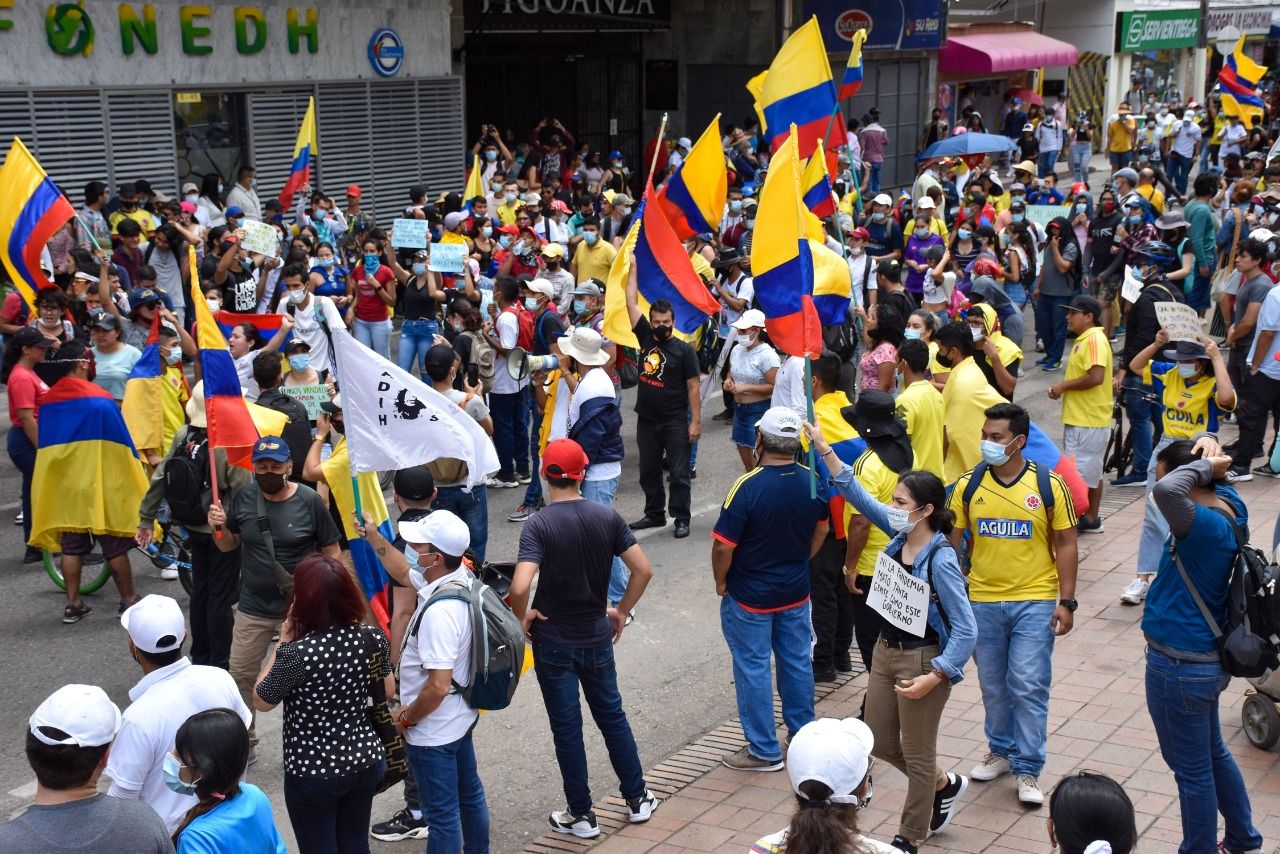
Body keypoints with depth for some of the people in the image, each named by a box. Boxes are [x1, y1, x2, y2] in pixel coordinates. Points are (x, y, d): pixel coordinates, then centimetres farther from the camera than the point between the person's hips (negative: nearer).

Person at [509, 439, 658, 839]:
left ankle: (582, 816, 19)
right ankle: (637, 799, 29)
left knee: (567, 728, 9)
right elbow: (643, 570, -5)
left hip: (553, 642, -3)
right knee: (612, 717, 20)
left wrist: (522, 617, -10)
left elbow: (519, 587, -30)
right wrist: (621, 611, 7)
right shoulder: (607, 517, -6)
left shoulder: (538, 525, -18)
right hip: (597, 637, 3)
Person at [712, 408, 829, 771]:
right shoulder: (813, 482, -7)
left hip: (750, 598, -5)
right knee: (797, 662, 18)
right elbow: (821, 530, 8)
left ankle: (764, 751, 13)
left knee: (753, 668, 6)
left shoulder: (747, 487, -25)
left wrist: (721, 582, -4)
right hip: (796, 592, 5)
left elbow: (723, 545, -21)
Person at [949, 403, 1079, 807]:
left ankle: (1028, 769, 8)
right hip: (983, 600, 3)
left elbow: (1066, 544, -2)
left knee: (1029, 686, -3)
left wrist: (1066, 602, -5)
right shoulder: (968, 485, -2)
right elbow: (952, 540, 5)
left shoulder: (1049, 485, -6)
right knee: (993, 685, 13)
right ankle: (1001, 751, 33)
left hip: (1035, 601, -2)